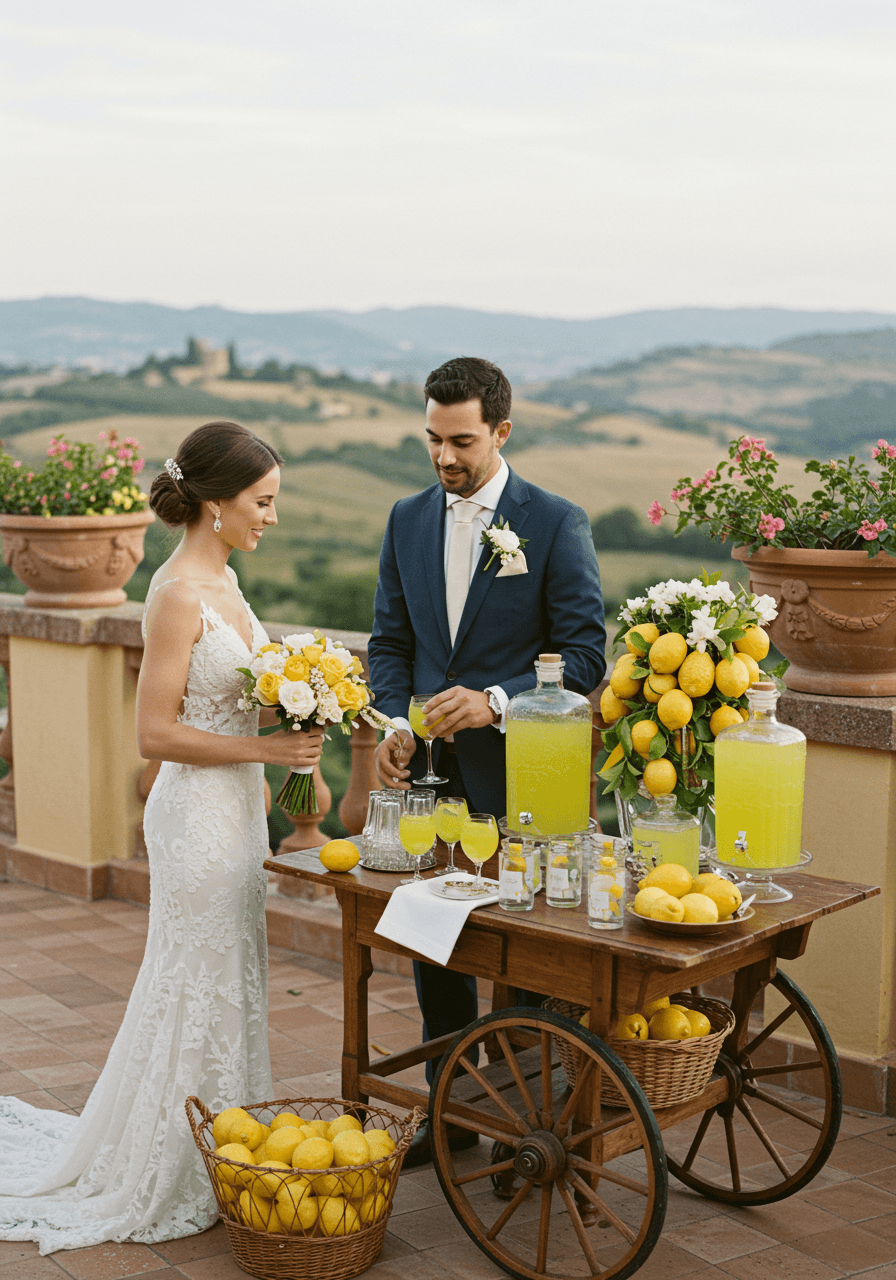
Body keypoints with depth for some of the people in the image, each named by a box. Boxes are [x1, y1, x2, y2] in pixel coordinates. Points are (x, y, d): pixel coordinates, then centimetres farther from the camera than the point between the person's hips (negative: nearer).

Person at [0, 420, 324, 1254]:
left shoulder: (221, 581, 9)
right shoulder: (179, 593, -19)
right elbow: (156, 731, -21)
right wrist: (266, 748, -21)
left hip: (234, 809, 9)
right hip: (197, 813, -9)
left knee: (229, 985, 17)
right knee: (199, 989, 2)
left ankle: (217, 1159, 31)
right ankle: (172, 1181, 18)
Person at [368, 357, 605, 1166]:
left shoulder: (557, 523, -7)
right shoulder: (408, 521, 9)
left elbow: (586, 654, -10)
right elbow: (390, 641, 12)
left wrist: (495, 702, -22)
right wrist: (395, 725, -5)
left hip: (519, 776, -5)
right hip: (433, 773, 5)